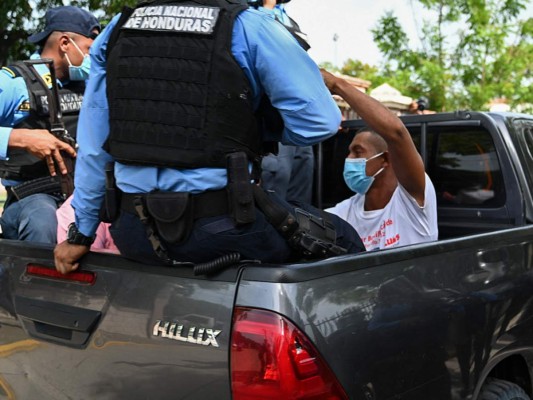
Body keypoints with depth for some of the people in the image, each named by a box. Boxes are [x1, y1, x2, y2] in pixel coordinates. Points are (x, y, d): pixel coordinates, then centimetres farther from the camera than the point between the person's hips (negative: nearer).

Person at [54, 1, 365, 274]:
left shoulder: (115, 32, 10)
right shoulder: (247, 27, -3)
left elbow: (93, 146, 12)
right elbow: (319, 121, -6)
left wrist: (81, 234, 20)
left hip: (136, 238, 5)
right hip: (220, 229, -4)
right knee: (344, 240, 14)